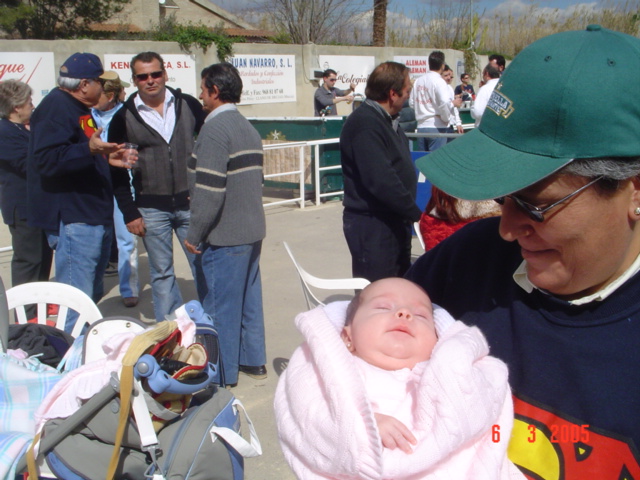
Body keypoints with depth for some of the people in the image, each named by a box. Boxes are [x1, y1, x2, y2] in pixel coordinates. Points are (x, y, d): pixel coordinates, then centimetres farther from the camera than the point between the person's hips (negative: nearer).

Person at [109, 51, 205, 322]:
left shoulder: (189, 106, 2)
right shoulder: (124, 118, 1)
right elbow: (117, 170, 3)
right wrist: (129, 213, -3)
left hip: (191, 203, 0)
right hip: (151, 210, 0)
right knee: (161, 274, 8)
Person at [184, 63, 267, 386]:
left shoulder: (215, 128, -17)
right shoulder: (248, 128, 12)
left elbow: (210, 188, -22)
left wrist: (194, 235, -15)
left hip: (223, 236, -9)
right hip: (252, 230, 9)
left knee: (219, 305, 2)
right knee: (249, 297, 17)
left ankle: (223, 373, 12)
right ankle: (252, 360, 28)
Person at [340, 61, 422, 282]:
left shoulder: (387, 121, 13)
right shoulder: (365, 125, -20)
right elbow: (381, 181, -28)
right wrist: (416, 213, -19)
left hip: (394, 221, 10)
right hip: (372, 226, -10)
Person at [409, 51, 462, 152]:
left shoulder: (418, 81, 7)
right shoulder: (439, 81, -12)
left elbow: (411, 102, 12)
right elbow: (444, 103, -23)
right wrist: (453, 103, -4)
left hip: (421, 126, 6)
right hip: (437, 127, -6)